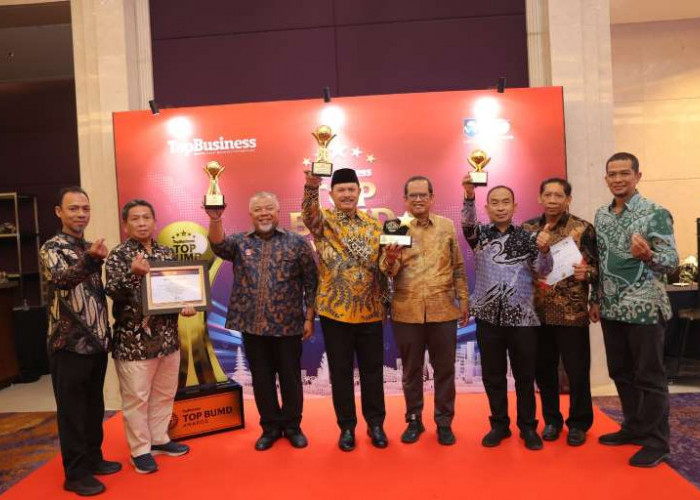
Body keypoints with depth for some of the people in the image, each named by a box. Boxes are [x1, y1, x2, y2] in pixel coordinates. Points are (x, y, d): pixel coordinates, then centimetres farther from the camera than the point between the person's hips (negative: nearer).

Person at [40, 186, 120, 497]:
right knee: (72, 410, 4)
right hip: (69, 344, -7)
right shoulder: (52, 248, -11)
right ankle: (76, 473, 15)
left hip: (96, 342, 7)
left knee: (94, 406, 17)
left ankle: (93, 458, 32)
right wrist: (89, 260, -52)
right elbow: (60, 279, -34)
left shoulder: (89, 248, 12)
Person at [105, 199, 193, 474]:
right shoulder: (118, 255, -8)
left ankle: (160, 439, 33)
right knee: (136, 398, 6)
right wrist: (132, 273, -37)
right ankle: (140, 450, 21)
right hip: (134, 340, -5)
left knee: (164, 393, 17)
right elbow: (113, 292, -19)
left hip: (168, 337, 6)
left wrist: (186, 305, -3)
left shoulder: (166, 253, 8)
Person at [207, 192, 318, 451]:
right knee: (261, 379, 12)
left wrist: (309, 318, -3)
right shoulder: (240, 242, 5)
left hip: (288, 325, -2)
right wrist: (215, 218, -36)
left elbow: (311, 282, 0)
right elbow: (218, 245, -17)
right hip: (252, 326, 2)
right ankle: (270, 427, 29)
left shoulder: (297, 242, 0)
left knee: (290, 378, 9)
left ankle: (292, 426, 28)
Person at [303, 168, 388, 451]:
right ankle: (346, 426, 24)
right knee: (341, 372, 8)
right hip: (335, 310, -2)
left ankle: (375, 423, 28)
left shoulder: (373, 225, 7)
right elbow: (308, 214, -25)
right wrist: (311, 185, -45)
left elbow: (385, 266, 10)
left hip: (370, 310, 2)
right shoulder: (323, 221, -1)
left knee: (372, 370, 11)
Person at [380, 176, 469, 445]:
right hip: (406, 312, 0)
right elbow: (388, 271, -7)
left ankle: (444, 422, 25)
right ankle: (414, 420, 27)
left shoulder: (447, 226, 6)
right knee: (411, 370, 12)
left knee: (444, 370, 10)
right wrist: (389, 259, -29)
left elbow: (458, 267, 10)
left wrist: (464, 299, 7)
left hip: (443, 310, 1)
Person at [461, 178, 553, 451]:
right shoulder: (480, 234, 4)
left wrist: (544, 249, -25)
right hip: (488, 316, 0)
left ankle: (528, 427, 24)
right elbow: (467, 223, -17)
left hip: (522, 316, 0)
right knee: (493, 375, 9)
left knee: (524, 375, 8)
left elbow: (543, 270, -4)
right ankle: (499, 424, 24)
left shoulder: (527, 237, 4)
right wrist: (469, 195, -35)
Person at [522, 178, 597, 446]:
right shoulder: (527, 228, 7)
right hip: (537, 312, 3)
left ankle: (578, 423, 24)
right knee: (543, 370, 11)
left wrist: (586, 273, -24)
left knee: (577, 371, 5)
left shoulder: (583, 229, -3)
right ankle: (551, 420, 29)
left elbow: (598, 267, -4)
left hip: (572, 313, -3)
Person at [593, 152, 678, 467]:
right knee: (620, 372, 15)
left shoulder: (656, 213, -10)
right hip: (611, 309, 6)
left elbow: (672, 262, -15)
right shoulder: (601, 215, 9)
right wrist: (597, 298, 13)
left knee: (649, 376, 3)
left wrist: (647, 255, -37)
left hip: (645, 308, -6)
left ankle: (657, 442, 16)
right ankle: (634, 427, 31)